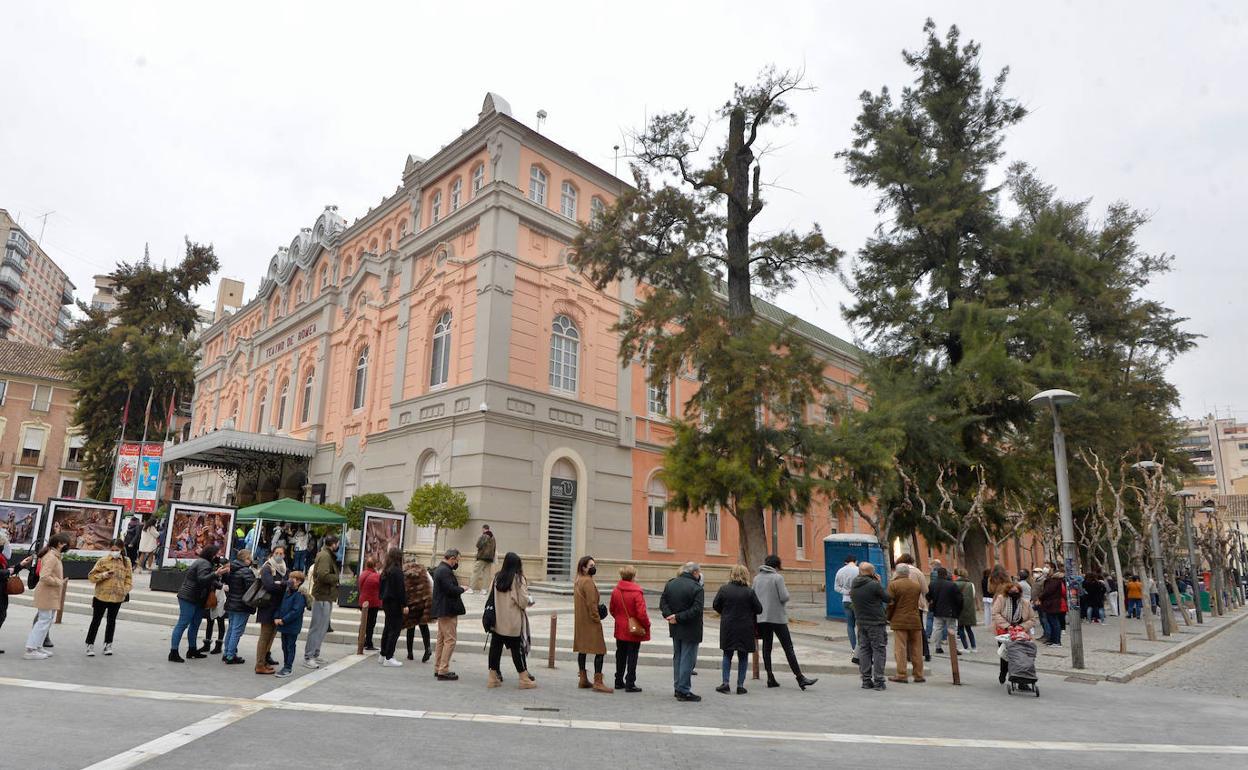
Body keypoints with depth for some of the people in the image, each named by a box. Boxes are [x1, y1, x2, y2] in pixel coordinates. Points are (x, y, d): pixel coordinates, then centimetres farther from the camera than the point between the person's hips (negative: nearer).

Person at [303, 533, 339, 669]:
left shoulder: (327, 555, 17)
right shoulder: (324, 556, -16)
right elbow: (323, 575, -27)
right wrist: (336, 578, -13)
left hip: (325, 597, 11)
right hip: (322, 597, -11)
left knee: (322, 628, 17)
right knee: (317, 627, -5)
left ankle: (315, 654, 25)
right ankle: (308, 657, 0)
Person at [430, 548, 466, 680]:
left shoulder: (439, 569, 15)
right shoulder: (445, 571, -18)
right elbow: (451, 589, -24)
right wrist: (462, 589, -8)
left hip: (441, 610, 11)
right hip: (448, 610, -11)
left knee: (441, 640, 16)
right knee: (450, 640, -7)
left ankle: (438, 668, 22)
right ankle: (443, 671, -6)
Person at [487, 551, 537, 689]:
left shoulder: (497, 578, 1)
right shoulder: (518, 579, -13)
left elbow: (492, 598, 8)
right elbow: (523, 601, -14)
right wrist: (528, 601, 6)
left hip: (498, 621, 4)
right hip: (514, 622, -4)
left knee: (496, 647, 10)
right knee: (517, 649, 4)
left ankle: (493, 677, 16)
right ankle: (524, 679, 11)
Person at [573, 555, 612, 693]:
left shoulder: (577, 581, 14)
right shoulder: (588, 582, -16)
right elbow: (591, 603, -20)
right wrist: (597, 619, -13)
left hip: (580, 622, 10)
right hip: (590, 622, -10)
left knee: (582, 649, 13)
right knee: (600, 650, -7)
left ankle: (583, 679, 19)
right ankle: (598, 682, -10)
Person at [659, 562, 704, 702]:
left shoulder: (670, 584, 6)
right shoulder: (696, 588, -16)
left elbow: (662, 602, 4)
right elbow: (697, 609, -23)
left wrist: (668, 615, -8)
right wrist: (679, 617, -20)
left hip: (675, 629, 7)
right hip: (690, 630, -7)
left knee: (677, 658, 18)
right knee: (687, 659, 0)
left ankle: (678, 687, 25)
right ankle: (684, 691, 3)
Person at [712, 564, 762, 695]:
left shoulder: (723, 589, -7)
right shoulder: (749, 592, -11)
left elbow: (715, 605, 0)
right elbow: (759, 609, -6)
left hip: (728, 627, 1)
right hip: (745, 629, -1)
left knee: (727, 655, 14)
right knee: (743, 657, 11)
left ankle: (725, 683, 9)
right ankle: (740, 685, 11)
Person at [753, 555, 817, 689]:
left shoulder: (757, 578, 9)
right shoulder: (778, 577, -9)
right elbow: (784, 597, -13)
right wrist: (785, 590, 6)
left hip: (761, 618, 5)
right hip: (777, 617, -5)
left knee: (766, 647, 10)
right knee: (788, 648, -2)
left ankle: (770, 678, 10)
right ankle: (800, 678, -2)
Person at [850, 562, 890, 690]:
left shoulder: (853, 585, 4)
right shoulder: (874, 585, -16)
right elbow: (887, 599, -6)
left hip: (861, 623, 6)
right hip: (876, 622, -6)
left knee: (864, 650, 11)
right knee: (878, 650, 2)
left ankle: (866, 680, 13)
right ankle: (878, 681, 2)